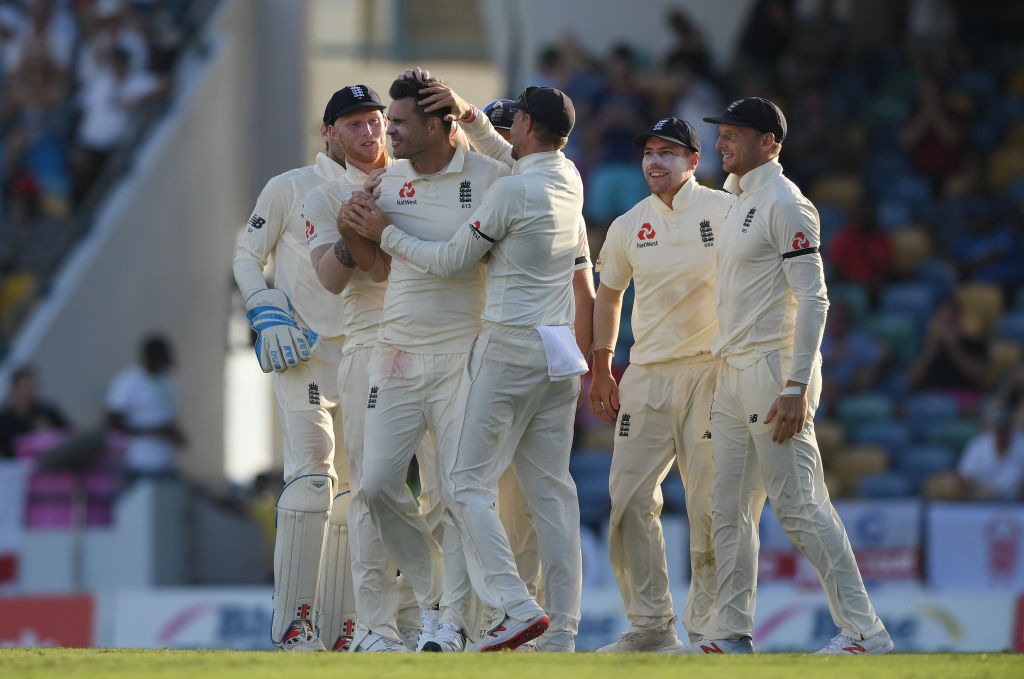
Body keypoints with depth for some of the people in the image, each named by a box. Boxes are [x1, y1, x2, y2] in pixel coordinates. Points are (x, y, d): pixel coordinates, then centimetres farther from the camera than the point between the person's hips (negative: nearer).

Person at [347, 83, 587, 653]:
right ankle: (562, 632, 2)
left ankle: (517, 608, -17)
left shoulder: (512, 190, -14)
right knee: (551, 488, 7)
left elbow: (451, 261, -5)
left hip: (510, 348, -8)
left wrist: (385, 233, 6)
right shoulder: (570, 182, 9)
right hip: (560, 350, 8)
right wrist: (472, 118, 28)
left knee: (468, 482, -4)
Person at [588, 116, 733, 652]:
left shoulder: (725, 212, -2)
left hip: (709, 368, -4)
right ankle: (651, 625, 5)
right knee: (629, 500, -1)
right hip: (647, 376, 4)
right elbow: (608, 294, 21)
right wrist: (601, 369, 15)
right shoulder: (628, 226, 10)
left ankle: (708, 624, -1)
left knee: (708, 503, -8)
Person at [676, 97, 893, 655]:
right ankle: (732, 634, 15)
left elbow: (812, 299, -17)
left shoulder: (784, 204, -11)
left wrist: (796, 387, -24)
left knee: (799, 506, -12)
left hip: (773, 372, -10)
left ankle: (864, 630, -11)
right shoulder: (738, 205, 18)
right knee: (729, 510, 10)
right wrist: (723, 374, 17)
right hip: (732, 376, 10)